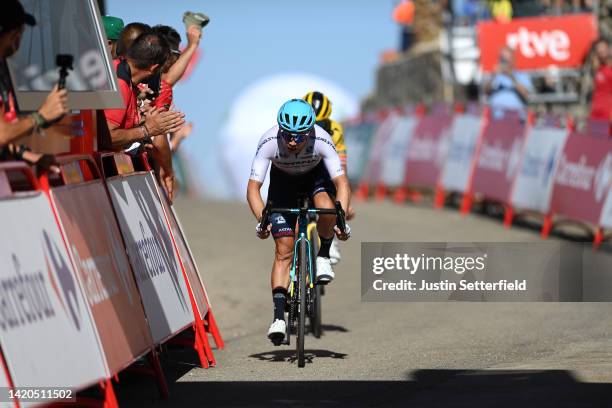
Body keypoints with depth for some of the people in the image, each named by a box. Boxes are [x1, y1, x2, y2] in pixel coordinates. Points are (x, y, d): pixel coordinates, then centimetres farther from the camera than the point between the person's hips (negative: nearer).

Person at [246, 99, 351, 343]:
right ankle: (279, 317, -11)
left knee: (327, 209, -34)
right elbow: (253, 187, -32)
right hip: (283, 180, 0)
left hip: (316, 176, 0)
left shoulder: (321, 140, -35)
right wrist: (261, 220, -47)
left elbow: (342, 183, -34)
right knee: (284, 250, -10)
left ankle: (323, 257, -6)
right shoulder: (269, 142, -34)